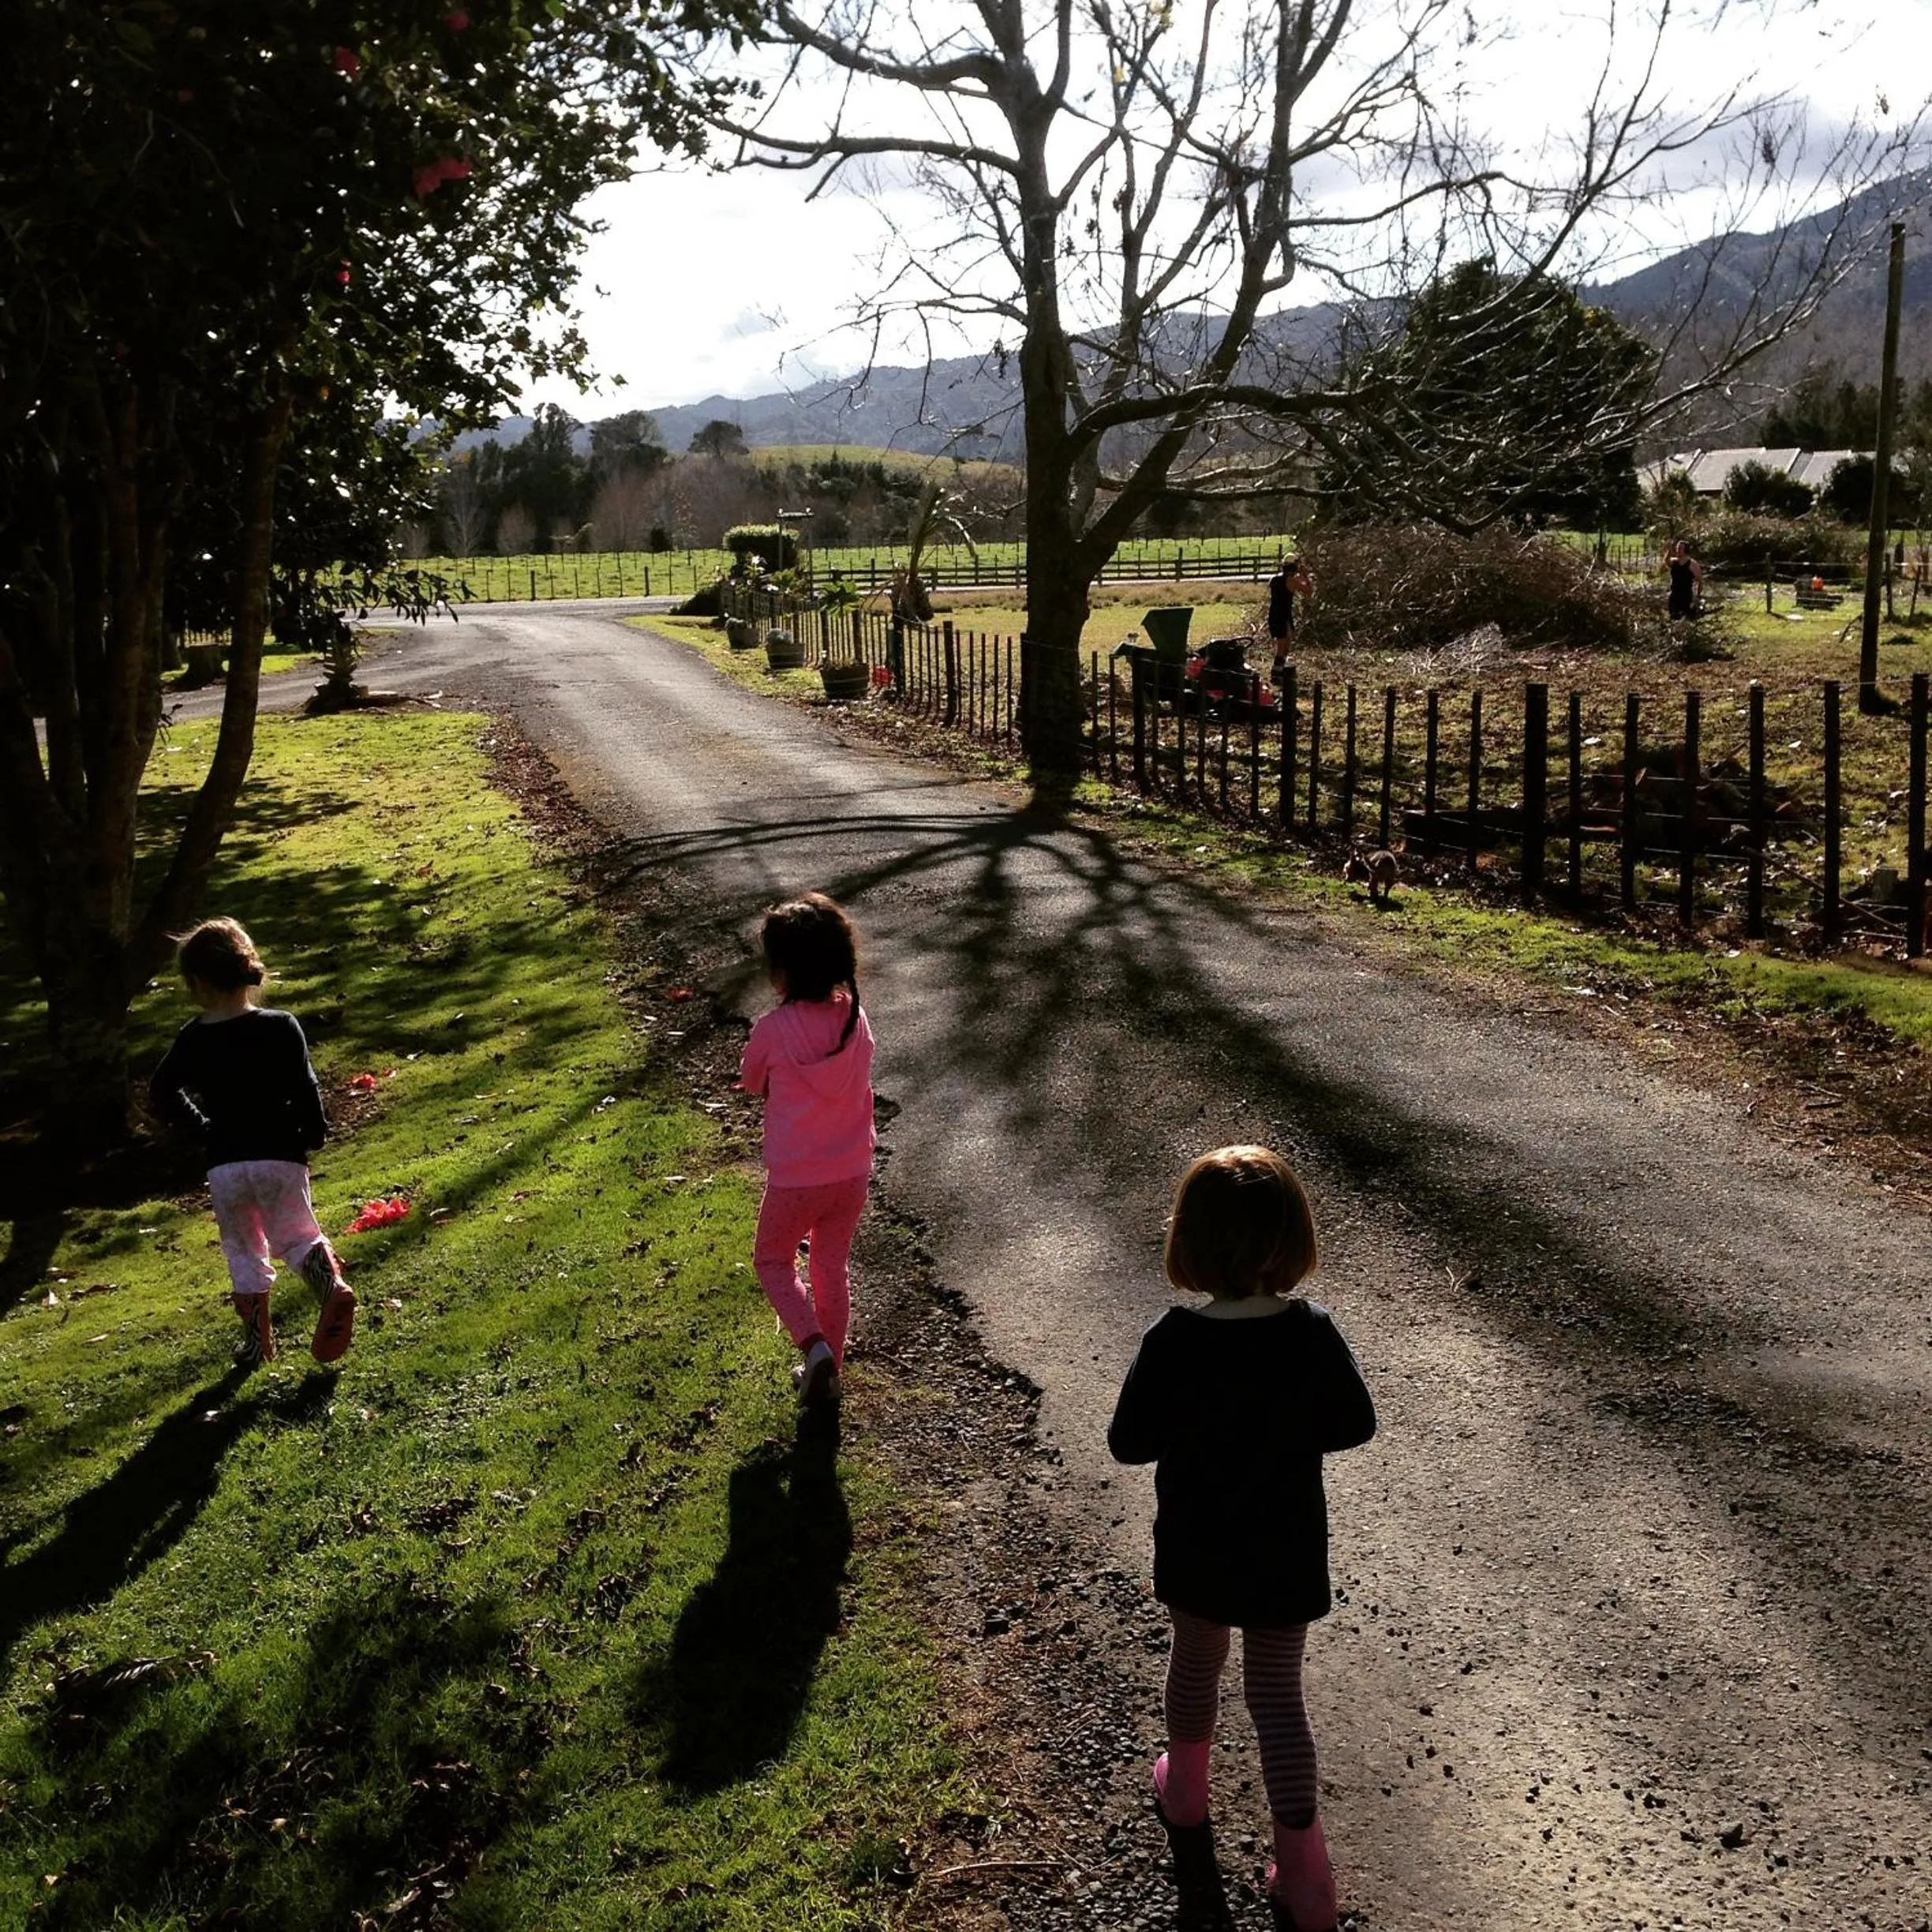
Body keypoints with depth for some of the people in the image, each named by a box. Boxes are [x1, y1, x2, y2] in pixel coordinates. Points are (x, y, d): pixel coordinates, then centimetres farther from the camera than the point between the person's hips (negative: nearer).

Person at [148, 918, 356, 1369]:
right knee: (294, 1234, 11)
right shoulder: (281, 1027, -8)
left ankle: (257, 1339, 18)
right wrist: (312, 1135, 5)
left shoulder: (193, 1039, -1)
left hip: (225, 1165, 1)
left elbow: (161, 1094, 3)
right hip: (281, 1157, -1)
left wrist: (204, 1130, 13)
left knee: (243, 1249, 17)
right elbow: (305, 1089, -10)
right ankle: (331, 1285, -19)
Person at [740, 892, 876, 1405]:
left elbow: (752, 1083, -1)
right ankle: (829, 1368, 30)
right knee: (833, 1267, 21)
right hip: (852, 1171, 4)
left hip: (795, 1179, -4)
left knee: (773, 1261, 18)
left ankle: (815, 1344, -2)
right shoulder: (855, 1018, -6)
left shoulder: (773, 1029, -18)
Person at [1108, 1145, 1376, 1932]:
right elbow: (1354, 1424, -7)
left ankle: (1185, 1785, 49)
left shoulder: (1171, 1343, -23)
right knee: (1277, 1692, 14)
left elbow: (1129, 1443, -15)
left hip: (1196, 1555, 0)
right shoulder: (1314, 1334, -19)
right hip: (1286, 1557, 0)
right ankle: (1301, 1865, 15)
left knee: (1195, 1661, 25)